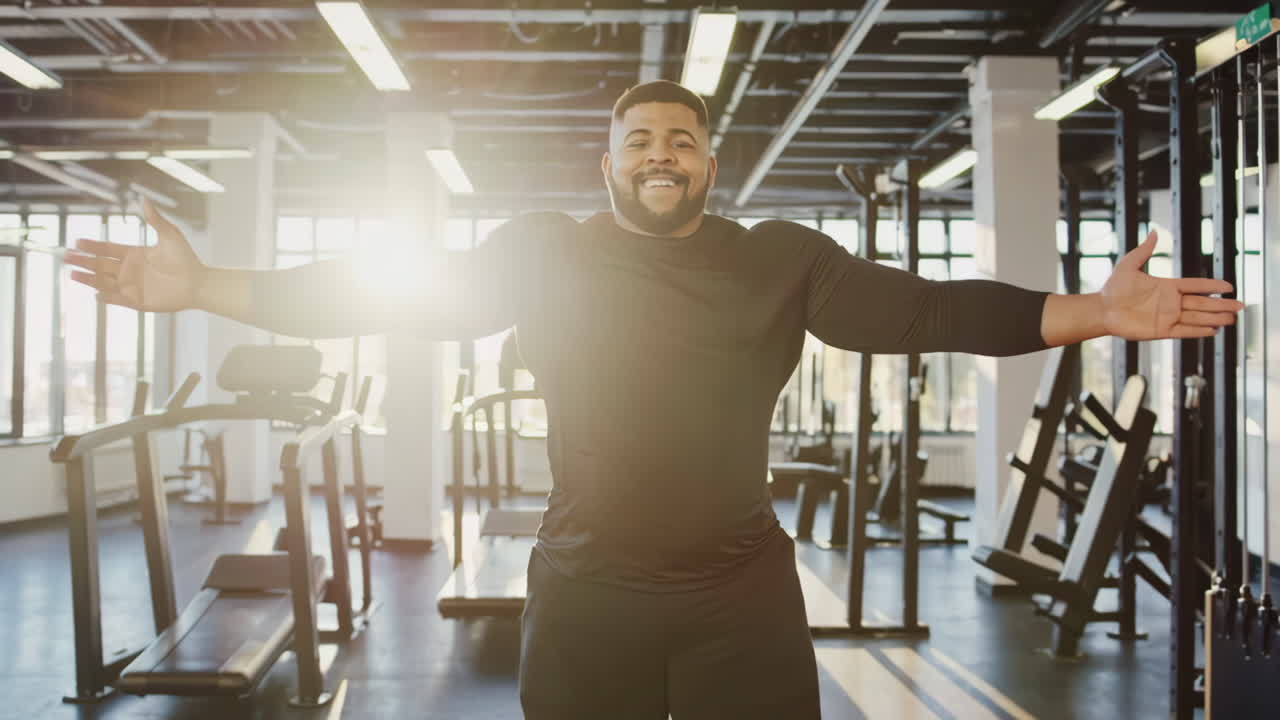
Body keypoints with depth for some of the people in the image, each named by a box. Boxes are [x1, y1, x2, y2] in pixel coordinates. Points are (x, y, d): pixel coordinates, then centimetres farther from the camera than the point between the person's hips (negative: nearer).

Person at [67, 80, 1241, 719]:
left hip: (744, 595, 0)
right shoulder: (544, 254, 1)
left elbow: (920, 310, -7)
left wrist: (1092, 314, -17)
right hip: (585, 594, 0)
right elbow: (388, 294, -2)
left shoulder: (781, 260, 1)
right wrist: (206, 288, -8)